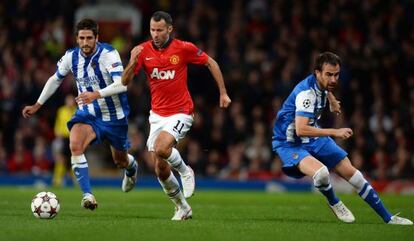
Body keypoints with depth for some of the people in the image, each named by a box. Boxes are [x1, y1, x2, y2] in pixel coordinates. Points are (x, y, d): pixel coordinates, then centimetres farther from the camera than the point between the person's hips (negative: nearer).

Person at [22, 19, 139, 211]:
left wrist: (97, 94, -47)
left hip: (114, 116, -2)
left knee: (120, 161, 15)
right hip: (87, 114, 3)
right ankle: (88, 195, -28)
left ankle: (131, 167, 56)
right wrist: (37, 105, 12)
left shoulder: (108, 54, -23)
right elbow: (55, 79, 11)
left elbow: (122, 84, -34)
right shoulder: (71, 56, -8)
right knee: (75, 145, -28)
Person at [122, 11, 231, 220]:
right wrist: (133, 62, -26)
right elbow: (125, 82, -7)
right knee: (160, 170, 2)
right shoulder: (143, 51, -3)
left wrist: (223, 93, 3)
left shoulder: (183, 48, -10)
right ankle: (182, 207, 22)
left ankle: (185, 171, 1)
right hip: (157, 114, 4)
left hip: (181, 113, -4)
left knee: (161, 148, -29)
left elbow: (210, 63, 4)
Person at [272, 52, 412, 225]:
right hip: (290, 144, -8)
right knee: (321, 173, -35)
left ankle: (387, 218, 13)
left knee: (351, 172, 3)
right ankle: (334, 203, 0)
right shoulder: (306, 92, -30)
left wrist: (332, 100, 46)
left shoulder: (322, 82, -3)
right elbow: (300, 129, -40)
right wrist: (334, 132, -39)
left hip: (314, 139, 8)